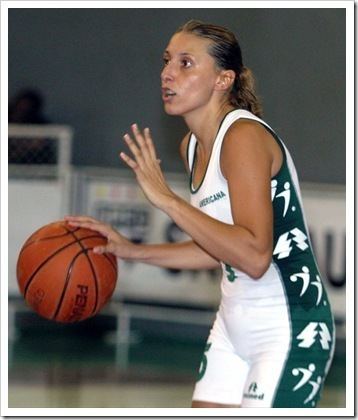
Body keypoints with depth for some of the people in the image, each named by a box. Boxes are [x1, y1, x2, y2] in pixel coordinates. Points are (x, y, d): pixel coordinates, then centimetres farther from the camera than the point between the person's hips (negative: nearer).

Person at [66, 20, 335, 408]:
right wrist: (132, 251, 10)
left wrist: (166, 199, -28)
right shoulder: (193, 146, 8)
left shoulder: (244, 136, -20)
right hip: (235, 324, 10)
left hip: (290, 332, -9)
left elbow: (254, 256, -30)